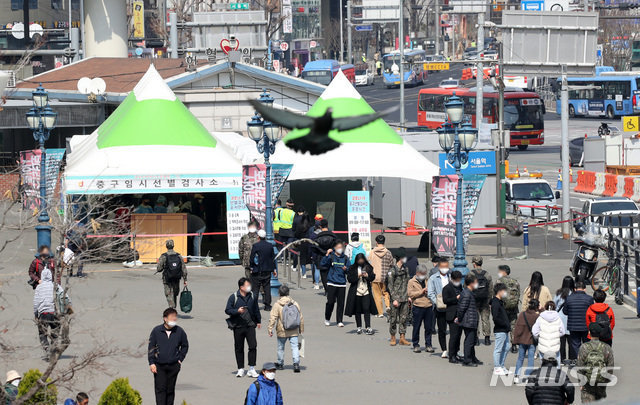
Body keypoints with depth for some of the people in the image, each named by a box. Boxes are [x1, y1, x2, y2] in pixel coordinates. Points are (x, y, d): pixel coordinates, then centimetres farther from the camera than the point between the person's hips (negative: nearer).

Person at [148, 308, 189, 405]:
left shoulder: (180, 331, 1)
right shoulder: (156, 331, -3)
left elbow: (185, 346, 16)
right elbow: (151, 347, 3)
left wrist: (180, 359, 8)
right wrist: (151, 363, -2)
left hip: (173, 366, 2)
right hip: (159, 366, -2)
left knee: (170, 390, 7)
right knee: (160, 389, -7)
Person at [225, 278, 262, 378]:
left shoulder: (252, 296, 8)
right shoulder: (233, 297, -3)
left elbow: (256, 310, 21)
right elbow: (227, 310, -3)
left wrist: (258, 321, 24)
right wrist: (237, 311, -19)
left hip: (250, 325, 2)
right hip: (238, 326, -2)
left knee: (253, 346, -10)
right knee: (239, 348, 5)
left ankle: (251, 369, -3)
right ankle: (240, 369, 16)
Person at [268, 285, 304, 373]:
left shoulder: (277, 305, -9)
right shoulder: (295, 304, 1)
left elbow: (273, 318, -12)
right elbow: (301, 318, 7)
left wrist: (270, 329, -7)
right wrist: (301, 329, 18)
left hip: (282, 332, -2)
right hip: (294, 332, 2)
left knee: (281, 347, 15)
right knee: (294, 347, 0)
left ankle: (280, 364, 29)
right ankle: (296, 363, -17)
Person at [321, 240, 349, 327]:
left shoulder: (345, 258, 9)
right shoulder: (331, 257, 0)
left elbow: (349, 270, 13)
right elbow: (323, 263, -13)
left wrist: (345, 269, -9)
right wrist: (327, 255, -23)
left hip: (342, 283, 3)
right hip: (331, 283, -3)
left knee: (341, 303, 1)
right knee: (330, 302, -5)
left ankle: (339, 321, 9)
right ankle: (327, 319, 15)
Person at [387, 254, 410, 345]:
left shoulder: (405, 269, 9)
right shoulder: (392, 271, -9)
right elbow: (390, 286, -9)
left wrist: (409, 296, 11)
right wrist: (394, 299, -13)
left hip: (405, 298, 5)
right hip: (396, 298, -5)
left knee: (403, 318, 5)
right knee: (393, 318, 1)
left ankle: (402, 338, 9)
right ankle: (393, 338, 12)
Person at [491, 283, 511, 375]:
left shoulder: (500, 302, 15)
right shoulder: (495, 303, -16)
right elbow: (495, 318, -24)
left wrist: (507, 324, 10)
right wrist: (505, 324, -17)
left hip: (504, 330, 10)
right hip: (499, 330, -10)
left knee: (506, 348, 15)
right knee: (498, 349, -3)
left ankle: (501, 366, 24)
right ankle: (497, 368, 3)